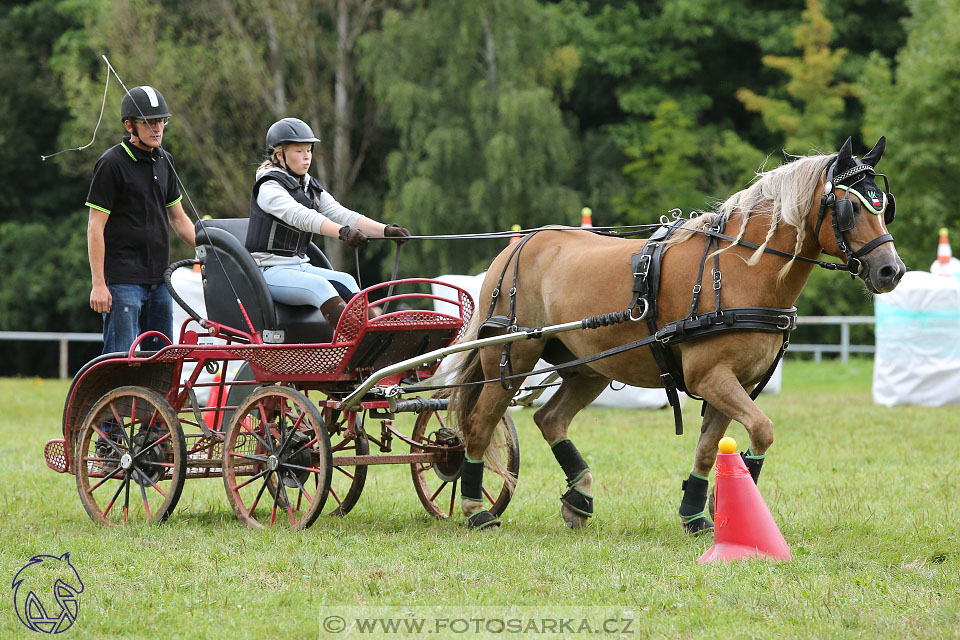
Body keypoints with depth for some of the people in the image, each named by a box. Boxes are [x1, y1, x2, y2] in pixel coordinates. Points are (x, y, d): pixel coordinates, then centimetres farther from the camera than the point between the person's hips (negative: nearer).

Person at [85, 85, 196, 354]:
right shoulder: (112, 163, -8)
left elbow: (178, 218, 22)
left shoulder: (164, 161, 13)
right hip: (123, 280, -7)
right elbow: (95, 227, -10)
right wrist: (98, 283, -14)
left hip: (159, 279, 7)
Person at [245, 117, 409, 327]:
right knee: (319, 285, -32)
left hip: (299, 266, 8)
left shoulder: (312, 189, 15)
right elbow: (301, 217, -27)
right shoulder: (269, 188, -10)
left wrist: (386, 230, -15)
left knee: (346, 281, -19)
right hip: (269, 270, -8)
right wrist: (343, 232, -43)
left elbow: (343, 215, 2)